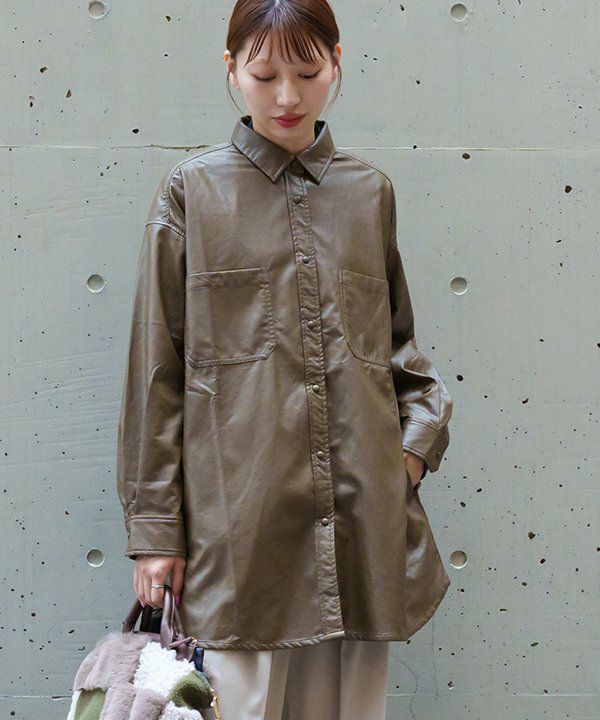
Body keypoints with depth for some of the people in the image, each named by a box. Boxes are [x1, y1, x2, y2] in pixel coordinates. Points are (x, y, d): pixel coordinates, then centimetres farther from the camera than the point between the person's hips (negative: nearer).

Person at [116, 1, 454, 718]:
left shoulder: (369, 191, 11)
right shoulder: (192, 192, 2)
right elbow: (156, 368, 1)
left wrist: (418, 436, 3)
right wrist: (154, 524, -2)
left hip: (363, 515, 3)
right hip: (240, 517, -3)